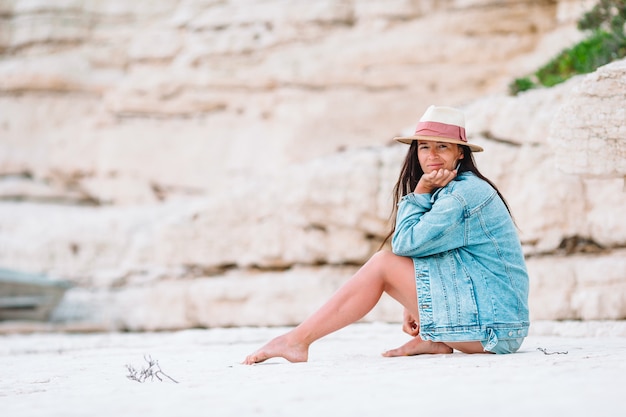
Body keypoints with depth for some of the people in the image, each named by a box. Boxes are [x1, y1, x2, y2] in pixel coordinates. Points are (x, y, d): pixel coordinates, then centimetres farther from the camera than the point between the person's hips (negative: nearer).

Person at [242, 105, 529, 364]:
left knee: (384, 263, -10)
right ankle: (431, 337, 1)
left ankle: (298, 340, -7)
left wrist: (420, 192, -6)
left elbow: (406, 242, -16)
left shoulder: (465, 193, -15)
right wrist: (414, 307, 4)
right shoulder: (452, 191, 17)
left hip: (491, 321, -10)